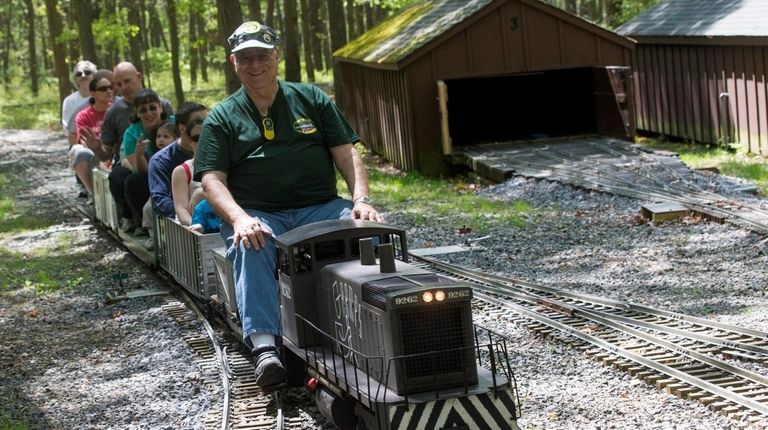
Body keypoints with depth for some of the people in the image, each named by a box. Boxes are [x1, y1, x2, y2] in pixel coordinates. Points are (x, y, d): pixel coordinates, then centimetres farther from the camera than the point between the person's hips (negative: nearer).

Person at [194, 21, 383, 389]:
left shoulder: (311, 99, 15)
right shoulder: (221, 118, 11)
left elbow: (346, 154, 10)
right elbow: (212, 179, 0)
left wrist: (362, 200, -9)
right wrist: (240, 219, -21)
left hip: (320, 207, 2)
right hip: (258, 214, -1)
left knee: (369, 230, -29)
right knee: (250, 247, -37)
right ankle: (264, 347, -46)